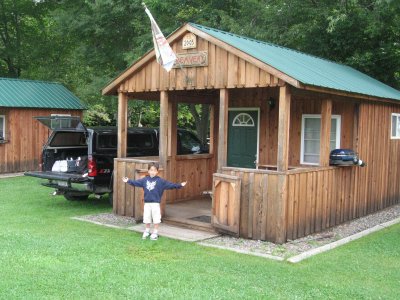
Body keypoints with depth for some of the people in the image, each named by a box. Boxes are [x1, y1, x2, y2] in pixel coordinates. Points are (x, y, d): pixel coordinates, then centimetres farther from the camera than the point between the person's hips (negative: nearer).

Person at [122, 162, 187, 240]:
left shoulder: (160, 181, -6)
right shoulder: (145, 180, 3)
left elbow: (170, 185, -10)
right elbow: (136, 183, 12)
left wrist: (180, 185, -18)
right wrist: (128, 181, 13)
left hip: (156, 203, -3)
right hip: (147, 203, 3)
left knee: (156, 219, 2)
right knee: (147, 219, 13)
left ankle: (155, 233, 16)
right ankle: (147, 232, 30)